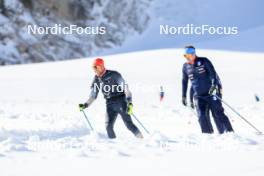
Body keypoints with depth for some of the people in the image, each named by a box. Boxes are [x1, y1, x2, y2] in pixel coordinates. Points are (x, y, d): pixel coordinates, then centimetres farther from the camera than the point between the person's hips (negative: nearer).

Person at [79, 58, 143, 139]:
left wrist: (129, 102, -24)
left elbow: (125, 88, -14)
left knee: (128, 124, -11)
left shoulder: (113, 75, -10)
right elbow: (93, 96, 15)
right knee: (109, 126, -10)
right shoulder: (96, 80, 7)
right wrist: (85, 105, 0)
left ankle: (140, 138, 0)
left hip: (121, 101, -5)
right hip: (110, 104, 5)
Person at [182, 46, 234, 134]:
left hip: (211, 93, -3)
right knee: (202, 117, -12)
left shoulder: (203, 61, -4)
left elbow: (212, 72, -13)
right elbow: (184, 81, 21)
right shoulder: (186, 67, 9)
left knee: (218, 115, -7)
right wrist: (184, 95, 21)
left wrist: (214, 84, -30)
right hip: (198, 96, 3)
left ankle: (229, 133, -1)